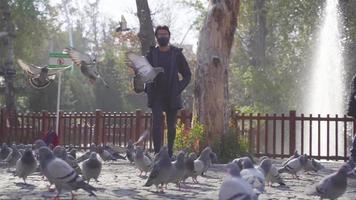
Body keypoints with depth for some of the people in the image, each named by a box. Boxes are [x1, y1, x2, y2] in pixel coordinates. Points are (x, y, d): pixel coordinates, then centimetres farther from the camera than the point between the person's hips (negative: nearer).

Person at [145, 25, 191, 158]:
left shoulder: (176, 53, 4)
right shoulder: (151, 53, 6)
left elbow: (187, 74, 8)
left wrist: (179, 89, -6)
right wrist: (148, 88, -1)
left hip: (172, 96, 0)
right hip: (156, 96, 0)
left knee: (171, 126, 6)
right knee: (157, 123, -12)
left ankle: (170, 153, 16)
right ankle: (157, 153, -16)